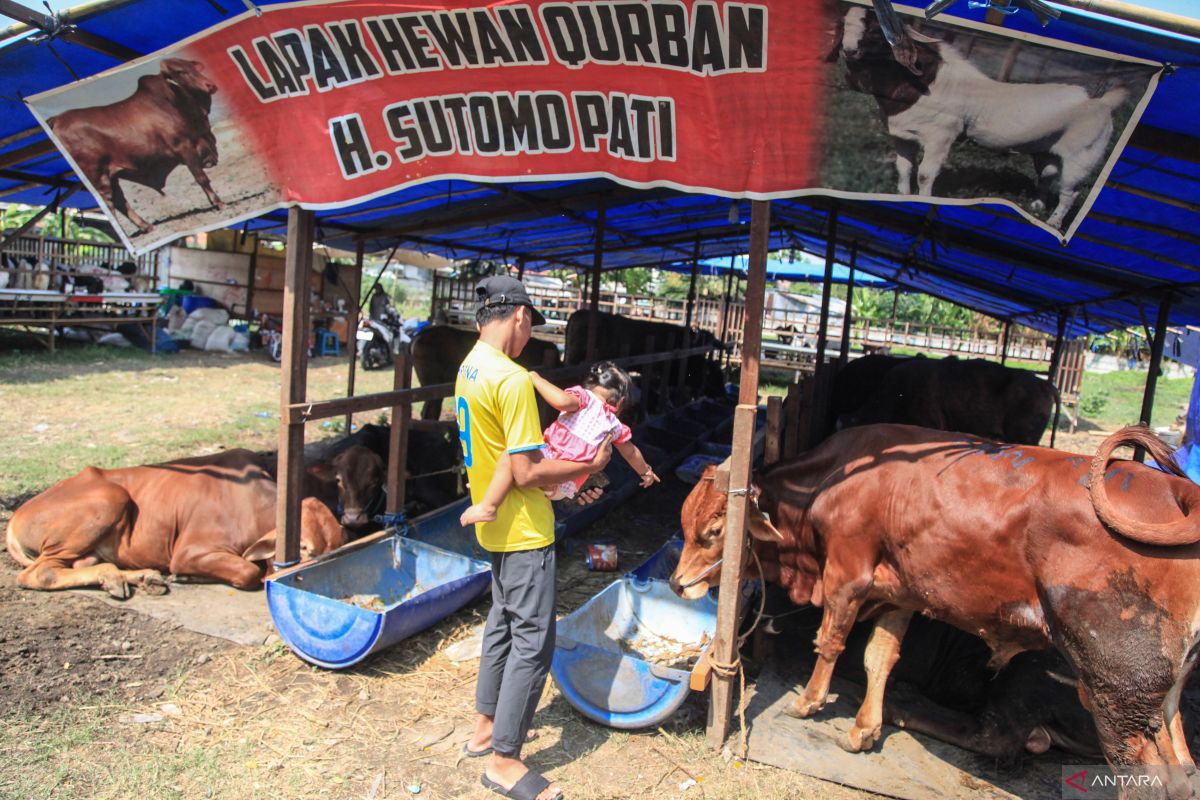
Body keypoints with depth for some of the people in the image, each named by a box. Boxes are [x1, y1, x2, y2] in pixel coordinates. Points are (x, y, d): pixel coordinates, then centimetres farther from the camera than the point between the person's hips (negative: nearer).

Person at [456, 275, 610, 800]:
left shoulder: (469, 368, 6)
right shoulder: (512, 379, -24)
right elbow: (526, 473, -25)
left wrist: (565, 484, 12)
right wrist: (590, 466, -11)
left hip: (495, 524, 10)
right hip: (523, 528, -10)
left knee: (503, 621, 22)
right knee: (532, 640, 1)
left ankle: (486, 725, 37)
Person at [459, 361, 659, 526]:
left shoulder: (585, 397, 0)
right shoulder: (614, 425, 17)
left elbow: (562, 400, -23)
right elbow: (631, 452, 33)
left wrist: (535, 378, -11)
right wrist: (645, 472, 52)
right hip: (566, 487, 8)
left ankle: (488, 507, -30)